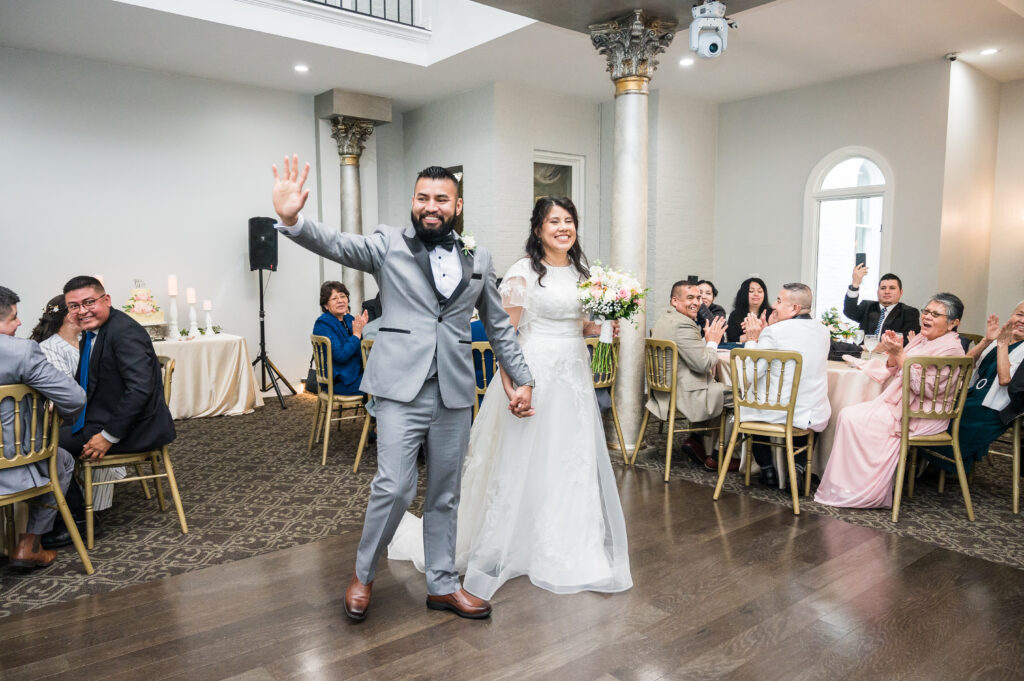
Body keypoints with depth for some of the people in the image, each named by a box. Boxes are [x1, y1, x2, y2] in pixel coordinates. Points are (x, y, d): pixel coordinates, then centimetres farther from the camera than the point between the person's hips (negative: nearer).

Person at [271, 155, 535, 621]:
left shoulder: (477, 260, 12)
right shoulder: (389, 245, 2)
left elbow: (498, 325, 19)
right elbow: (336, 244, -15)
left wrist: (522, 377, 17)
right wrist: (292, 220, -34)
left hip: (455, 393, 4)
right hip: (401, 389, -3)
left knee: (445, 495, 13)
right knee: (394, 488, -8)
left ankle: (443, 586, 29)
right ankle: (363, 575, 20)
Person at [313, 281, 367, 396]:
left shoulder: (349, 319, 9)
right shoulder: (322, 324, -12)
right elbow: (340, 355, -22)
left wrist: (362, 329, -5)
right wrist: (356, 334, -17)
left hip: (356, 373, 7)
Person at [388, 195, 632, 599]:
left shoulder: (580, 271, 12)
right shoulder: (524, 272, -10)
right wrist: (511, 384, -22)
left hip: (574, 376, 7)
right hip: (535, 373, -7)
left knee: (574, 460, 12)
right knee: (528, 460, 2)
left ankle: (571, 545, 29)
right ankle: (516, 545, 20)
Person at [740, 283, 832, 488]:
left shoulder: (774, 332, -15)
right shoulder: (822, 331, 3)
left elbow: (750, 375, -11)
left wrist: (752, 339, -1)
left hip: (776, 414, -4)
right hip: (813, 418, 4)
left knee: (747, 408, 28)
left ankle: (767, 469, 25)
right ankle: (799, 466, 19)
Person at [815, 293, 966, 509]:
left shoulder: (950, 349, -12)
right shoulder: (922, 338, 15)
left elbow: (921, 387, -21)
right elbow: (894, 371, 18)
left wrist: (899, 354, -21)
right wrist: (893, 351, -2)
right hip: (898, 402, 9)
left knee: (853, 418, -21)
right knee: (848, 414, -11)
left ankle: (852, 491, -10)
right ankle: (844, 487, -8)